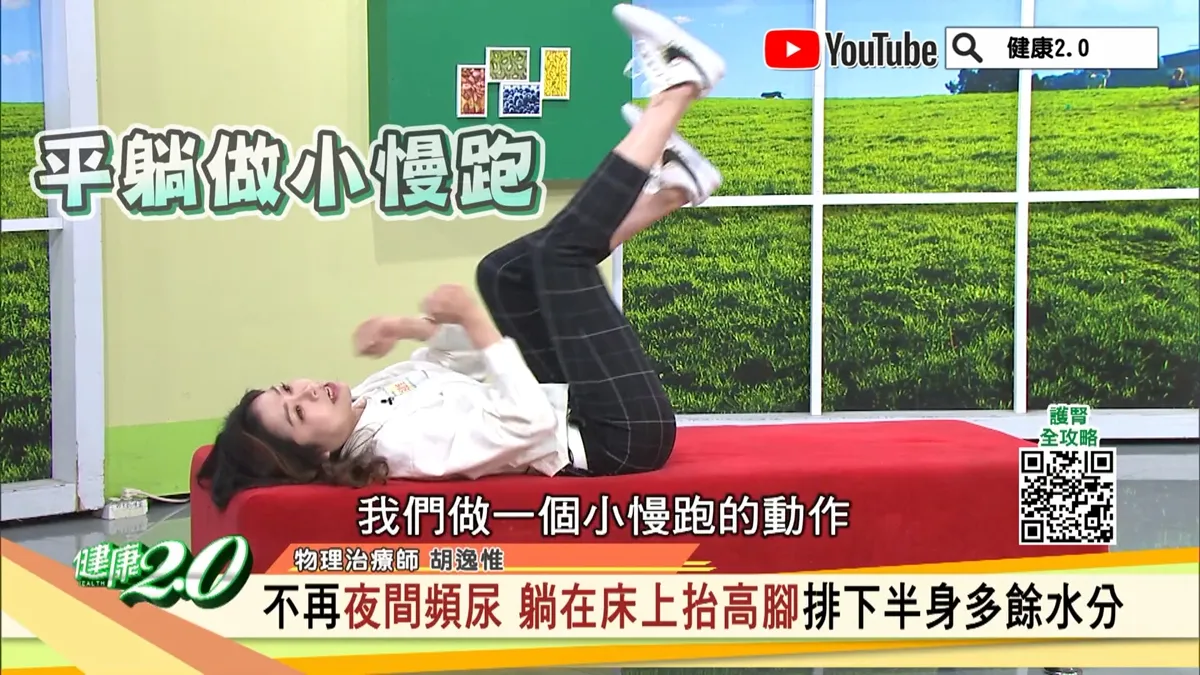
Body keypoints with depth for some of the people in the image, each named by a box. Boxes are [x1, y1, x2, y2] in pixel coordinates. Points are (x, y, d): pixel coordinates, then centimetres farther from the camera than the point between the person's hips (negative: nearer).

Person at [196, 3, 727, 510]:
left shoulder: (367, 405, 0)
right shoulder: (399, 446, -29)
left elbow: (472, 356, 13)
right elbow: (531, 424, -34)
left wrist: (406, 327, -5)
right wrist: (472, 318, -31)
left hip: (570, 404, 8)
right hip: (619, 438, -8)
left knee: (505, 271, 11)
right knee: (558, 255, -16)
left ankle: (670, 190, 10)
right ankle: (678, 87, -4)